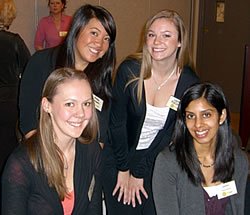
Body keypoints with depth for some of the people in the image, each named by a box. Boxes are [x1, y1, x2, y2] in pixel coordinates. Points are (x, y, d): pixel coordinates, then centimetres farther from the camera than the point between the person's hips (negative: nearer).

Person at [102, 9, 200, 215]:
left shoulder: (189, 83, -13)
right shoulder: (129, 70, -17)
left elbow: (171, 135, -8)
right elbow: (117, 122, -11)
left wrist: (138, 173, -6)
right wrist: (123, 170, -6)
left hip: (156, 161, 1)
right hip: (118, 157, -1)